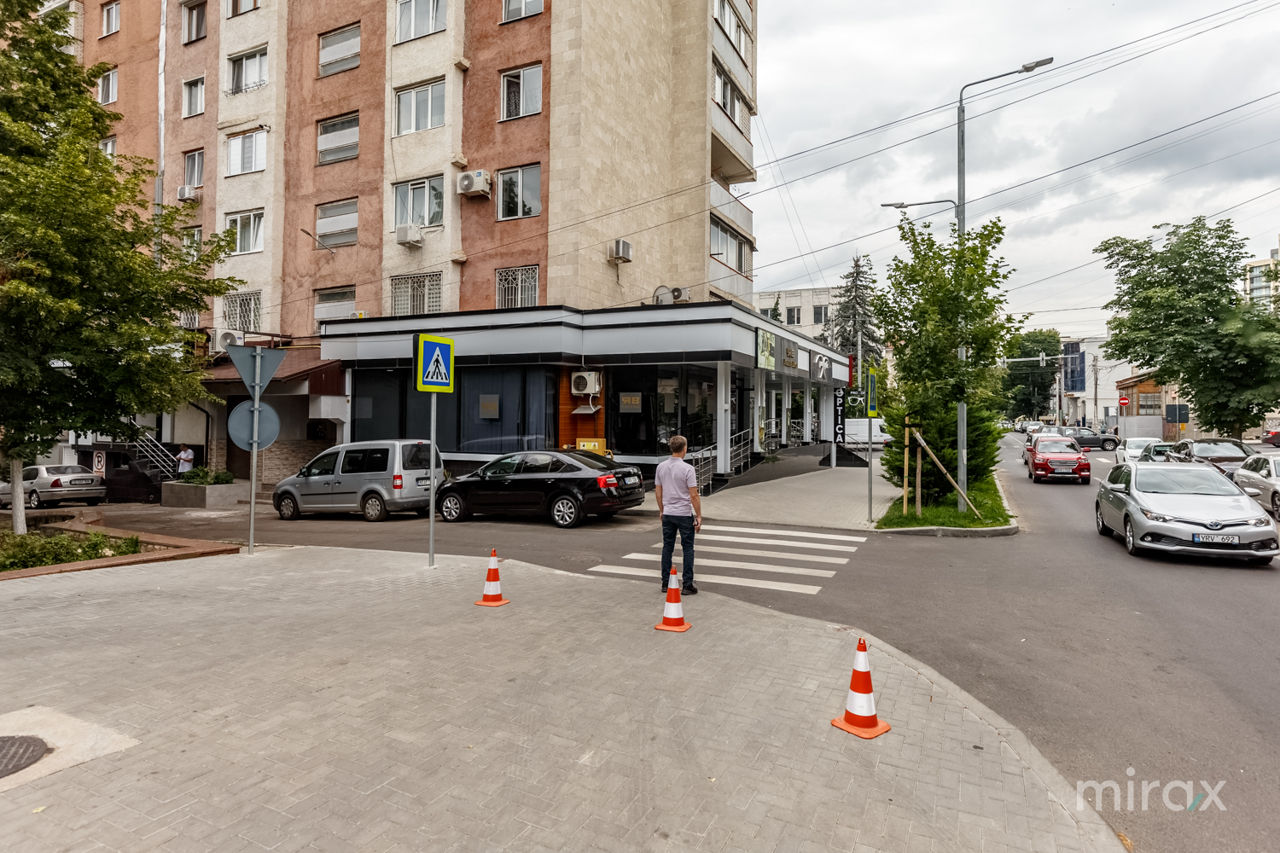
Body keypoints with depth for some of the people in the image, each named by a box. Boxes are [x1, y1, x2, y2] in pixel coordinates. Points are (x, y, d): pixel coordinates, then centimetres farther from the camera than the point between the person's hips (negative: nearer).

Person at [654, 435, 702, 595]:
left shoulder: (661, 467, 2)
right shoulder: (687, 469, -15)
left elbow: (658, 492, 8)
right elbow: (694, 495, -16)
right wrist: (699, 516, -9)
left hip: (667, 515, 5)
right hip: (685, 515, -5)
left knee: (667, 548, 11)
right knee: (687, 549, 2)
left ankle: (666, 583, 14)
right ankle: (687, 585, 2)